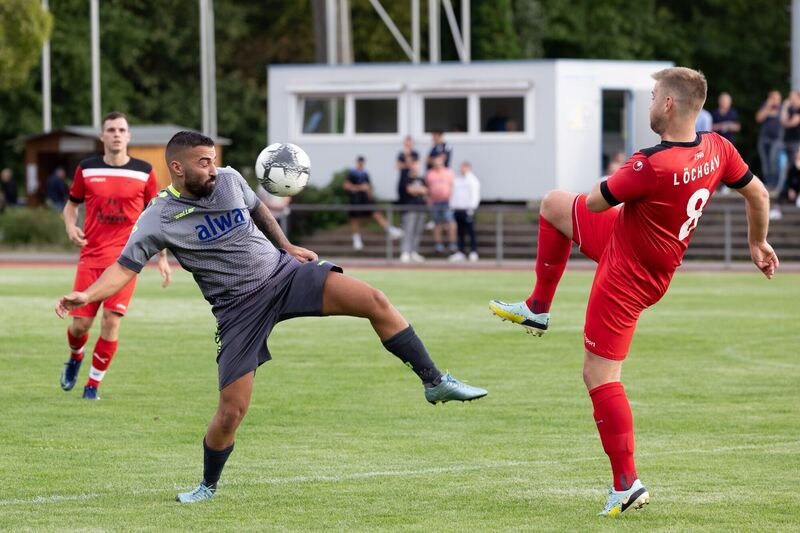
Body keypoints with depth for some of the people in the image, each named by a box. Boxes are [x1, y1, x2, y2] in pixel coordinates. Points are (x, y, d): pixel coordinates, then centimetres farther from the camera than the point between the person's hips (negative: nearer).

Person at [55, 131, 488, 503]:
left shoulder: (230, 180, 2)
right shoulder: (160, 218, -10)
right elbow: (125, 266, -12)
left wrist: (287, 247, 25)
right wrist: (87, 295, -27)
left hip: (283, 272, 3)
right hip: (240, 307, -3)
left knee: (374, 302, -16)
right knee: (231, 410, -7)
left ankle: (435, 382, -5)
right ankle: (208, 486, 21)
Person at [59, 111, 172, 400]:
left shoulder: (144, 172, 2)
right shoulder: (86, 169, 4)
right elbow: (71, 205, 17)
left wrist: (162, 257, 6)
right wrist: (71, 227, -5)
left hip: (125, 258, -1)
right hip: (90, 256, 1)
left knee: (111, 321, -14)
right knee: (80, 324, -2)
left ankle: (93, 384, 2)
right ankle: (75, 358, 34)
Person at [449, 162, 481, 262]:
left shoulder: (473, 180, 0)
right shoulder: (457, 180, 20)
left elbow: (475, 195, -6)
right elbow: (453, 194, 23)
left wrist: (471, 208, -14)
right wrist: (452, 207, 13)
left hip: (467, 209, -6)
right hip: (457, 209, 6)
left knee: (471, 231, -7)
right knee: (460, 232, 6)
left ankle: (473, 253, -6)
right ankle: (461, 252, 9)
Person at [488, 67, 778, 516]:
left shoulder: (652, 166, -36)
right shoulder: (717, 149, -13)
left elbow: (594, 204, -21)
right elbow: (758, 194, 2)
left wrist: (619, 178, 2)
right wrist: (759, 243, 20)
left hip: (628, 276, -9)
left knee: (600, 376, 0)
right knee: (554, 203, 23)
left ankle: (627, 484, 2)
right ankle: (538, 310, 34)